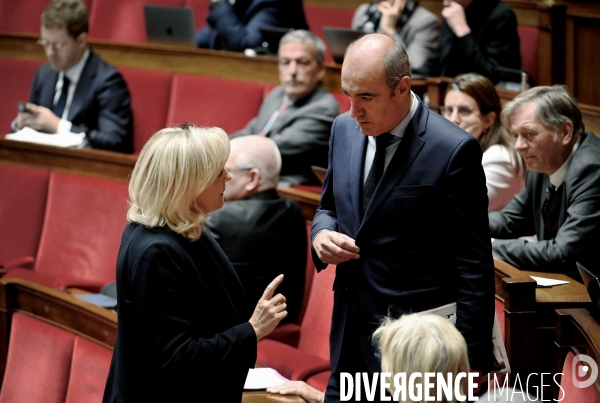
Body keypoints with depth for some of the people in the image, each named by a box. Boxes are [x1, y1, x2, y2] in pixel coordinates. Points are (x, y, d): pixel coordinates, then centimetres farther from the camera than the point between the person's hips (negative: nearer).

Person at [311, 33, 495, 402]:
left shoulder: (453, 150, -16)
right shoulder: (344, 129, 4)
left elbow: (473, 266, -13)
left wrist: (472, 360, -14)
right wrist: (322, 234, -4)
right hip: (350, 333, 6)